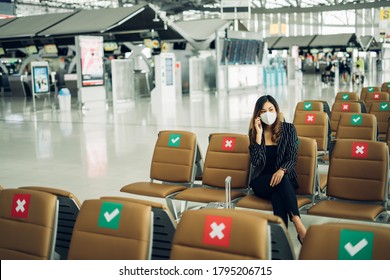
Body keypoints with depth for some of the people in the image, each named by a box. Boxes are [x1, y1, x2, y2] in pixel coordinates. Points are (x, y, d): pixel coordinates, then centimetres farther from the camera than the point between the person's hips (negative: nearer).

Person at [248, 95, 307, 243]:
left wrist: (282, 170, -28)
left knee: (278, 197, -36)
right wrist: (259, 133, -14)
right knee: (281, 182, -36)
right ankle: (299, 225, -46)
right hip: (261, 181, 0)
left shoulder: (288, 128, 2)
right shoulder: (254, 132, 2)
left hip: (285, 178, 0)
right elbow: (255, 162, -10)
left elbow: (293, 157, -6)